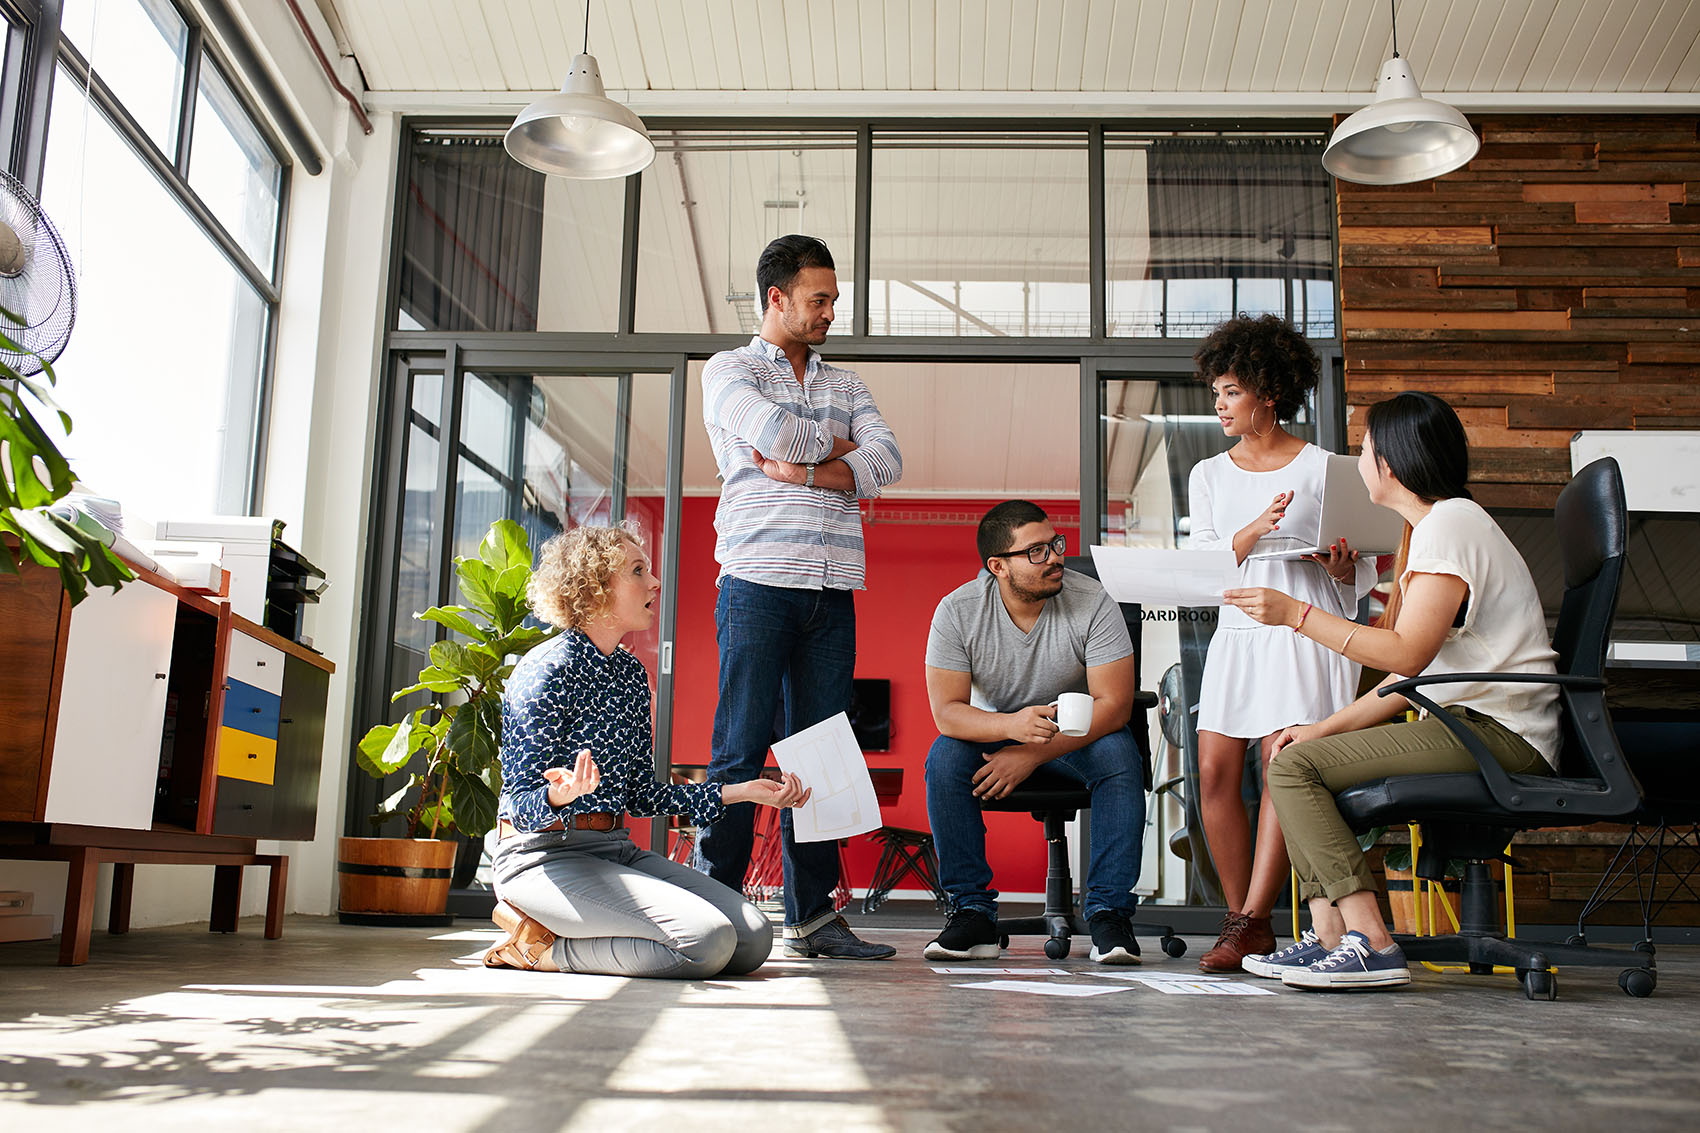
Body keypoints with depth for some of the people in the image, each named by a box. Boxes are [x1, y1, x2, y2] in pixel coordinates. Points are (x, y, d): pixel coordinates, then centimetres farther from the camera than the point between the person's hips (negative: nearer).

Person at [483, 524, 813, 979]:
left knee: (753, 939, -7)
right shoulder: (546, 671, -11)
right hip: (545, 855, -9)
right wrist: (561, 794, -38)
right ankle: (541, 944, -6)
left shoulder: (631, 673, 14)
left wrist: (741, 791, 13)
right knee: (707, 940, -25)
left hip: (616, 850, 9)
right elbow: (523, 806, -14)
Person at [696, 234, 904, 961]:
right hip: (758, 581, -4)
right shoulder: (729, 370, 8)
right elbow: (774, 434, -13)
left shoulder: (844, 384, 21)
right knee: (742, 747, -6)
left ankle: (813, 916, 7)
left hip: (832, 593, 5)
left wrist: (805, 471, -8)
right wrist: (835, 444, 5)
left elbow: (887, 460, 4)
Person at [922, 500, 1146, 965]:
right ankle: (972, 912, -19)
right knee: (945, 757, -28)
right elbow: (946, 712, -20)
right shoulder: (957, 612, -17)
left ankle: (1108, 912, -22)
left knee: (1120, 754, -31)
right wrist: (1013, 724, -41)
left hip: (1079, 731, 0)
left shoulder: (1093, 603, -19)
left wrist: (1031, 754, -30)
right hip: (992, 729, 1)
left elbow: (1113, 704, -22)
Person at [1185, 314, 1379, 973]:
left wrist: (1341, 569, -18)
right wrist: (1255, 530, -12)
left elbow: (1359, 579, 5)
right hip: (1235, 630, 4)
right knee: (1215, 771, -7)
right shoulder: (1209, 475, 16)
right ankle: (1251, 925, 2)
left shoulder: (1322, 468, 4)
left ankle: (1248, 924, -13)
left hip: (1303, 629, -4)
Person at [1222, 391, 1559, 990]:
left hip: (1498, 733, -11)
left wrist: (1299, 615, -16)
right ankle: (1330, 935, 2)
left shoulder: (1450, 524, -10)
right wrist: (1325, 727, 10)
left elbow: (1406, 653, -21)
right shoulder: (1431, 528, 22)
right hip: (1468, 725, 11)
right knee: (1299, 758, 11)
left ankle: (1371, 943, -21)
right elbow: (1411, 673, 18)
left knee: (1295, 767, -17)